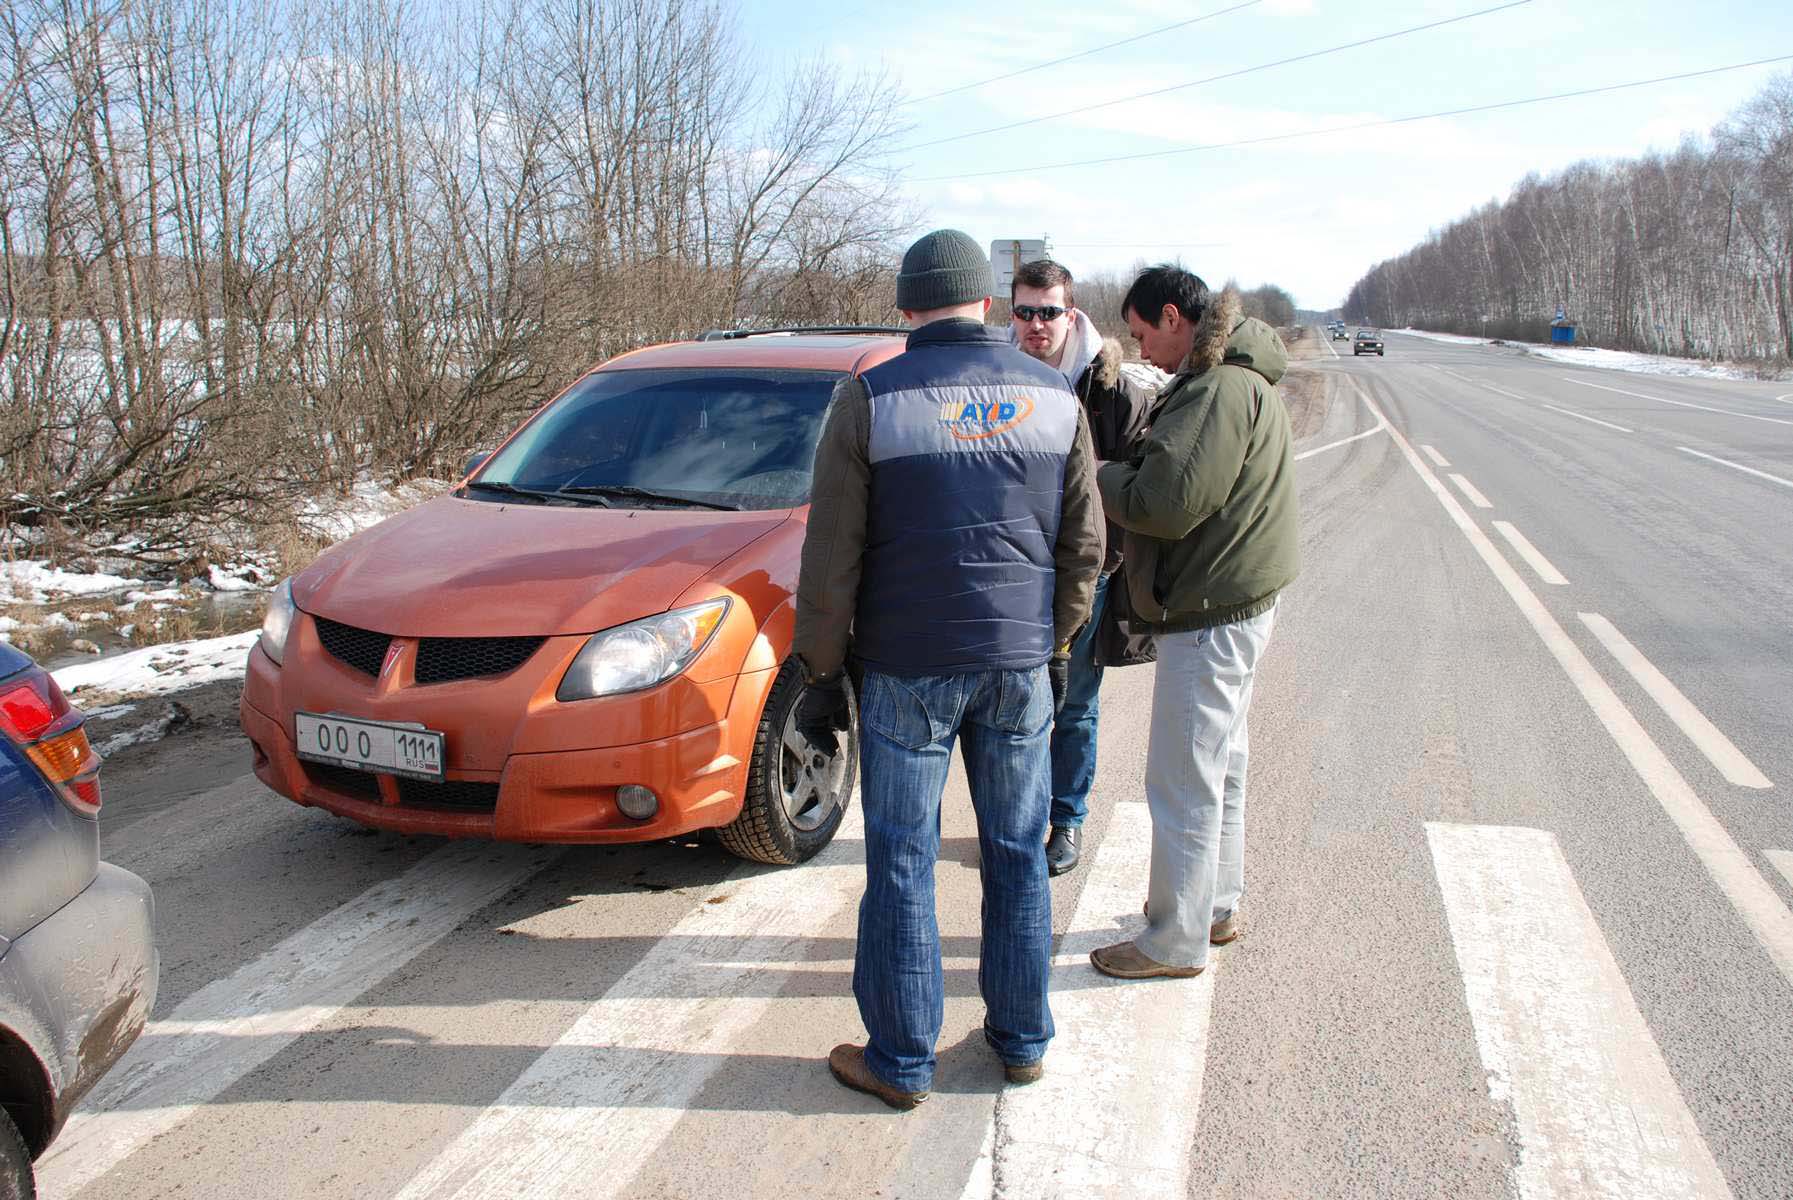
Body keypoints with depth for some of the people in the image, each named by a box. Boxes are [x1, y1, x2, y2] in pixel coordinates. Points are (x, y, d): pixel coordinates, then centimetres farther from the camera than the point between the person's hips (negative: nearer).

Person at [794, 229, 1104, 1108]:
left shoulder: (869, 400, -8)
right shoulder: (1053, 395, 2)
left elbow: (832, 557, -8)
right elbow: (1083, 544, 7)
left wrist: (820, 670, 2)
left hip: (907, 667, -3)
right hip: (1020, 663, 4)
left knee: (902, 862, 7)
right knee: (1018, 854, 15)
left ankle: (900, 1059, 18)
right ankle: (1022, 1038, 27)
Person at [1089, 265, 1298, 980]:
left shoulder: (1219, 390, -21)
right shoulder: (1239, 379, 14)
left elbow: (1165, 503, -27)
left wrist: (1096, 476, -11)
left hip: (1208, 617, -11)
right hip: (1235, 601, 11)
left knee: (1182, 781, 0)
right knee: (1219, 766, 21)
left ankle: (1176, 941, 13)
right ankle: (1217, 905, 36)